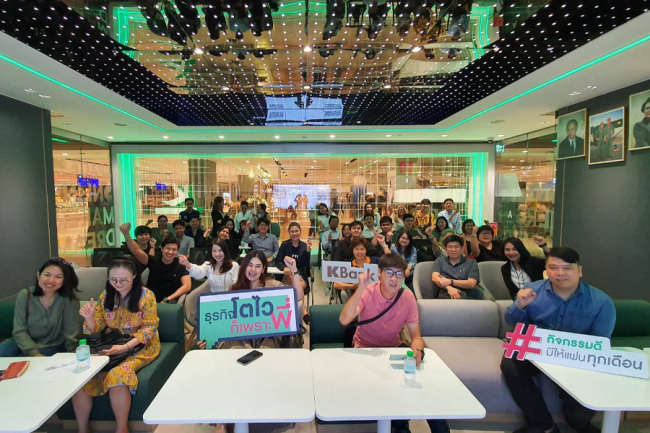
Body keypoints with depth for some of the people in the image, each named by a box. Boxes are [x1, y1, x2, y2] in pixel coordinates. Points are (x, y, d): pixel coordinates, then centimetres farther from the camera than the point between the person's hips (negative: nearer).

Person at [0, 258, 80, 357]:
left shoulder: (68, 299, -19)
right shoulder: (24, 296, -11)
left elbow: (71, 331, -16)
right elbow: (19, 331, -11)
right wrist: (34, 353, -21)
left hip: (54, 346, -3)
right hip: (27, 343, 3)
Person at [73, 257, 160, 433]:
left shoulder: (146, 295, -10)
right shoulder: (106, 295, 3)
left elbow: (149, 328, -11)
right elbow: (96, 329, 6)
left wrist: (126, 346, -24)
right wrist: (89, 317, -16)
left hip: (140, 347, -4)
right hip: (111, 346, 5)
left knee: (117, 375, -30)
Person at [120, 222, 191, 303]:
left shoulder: (181, 266, -4)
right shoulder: (153, 261, 1)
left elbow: (187, 286, -14)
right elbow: (136, 251, -14)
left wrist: (167, 299, -22)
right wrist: (126, 234, -31)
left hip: (171, 301, -2)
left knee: (172, 303, -36)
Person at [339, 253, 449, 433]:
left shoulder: (408, 297, -13)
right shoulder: (367, 293, -22)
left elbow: (416, 336, -9)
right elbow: (344, 320, -37)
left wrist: (418, 351, -32)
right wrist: (361, 288, -44)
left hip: (394, 347, 3)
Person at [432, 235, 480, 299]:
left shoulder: (471, 263, 15)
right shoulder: (439, 261, 20)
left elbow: (472, 284, 3)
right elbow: (434, 278, 4)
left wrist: (450, 282, -6)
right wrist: (449, 288, -14)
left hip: (464, 294, -1)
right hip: (445, 293, 1)